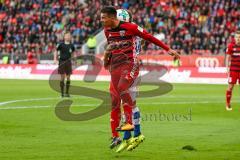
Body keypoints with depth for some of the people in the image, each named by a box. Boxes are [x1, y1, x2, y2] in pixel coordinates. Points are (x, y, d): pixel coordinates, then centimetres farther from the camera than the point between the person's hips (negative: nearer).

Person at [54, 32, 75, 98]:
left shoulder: (71, 46, 5)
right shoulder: (61, 45, -2)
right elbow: (56, 51, 8)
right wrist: (55, 59, -1)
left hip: (68, 62, 2)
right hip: (62, 62, -2)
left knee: (68, 77, 1)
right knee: (62, 77, -2)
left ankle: (67, 93, 9)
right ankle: (62, 93, 5)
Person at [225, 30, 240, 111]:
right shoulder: (231, 46, -3)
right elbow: (228, 58, 2)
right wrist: (227, 68, -4)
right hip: (233, 69, -2)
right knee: (230, 86, -2)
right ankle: (228, 105, 6)